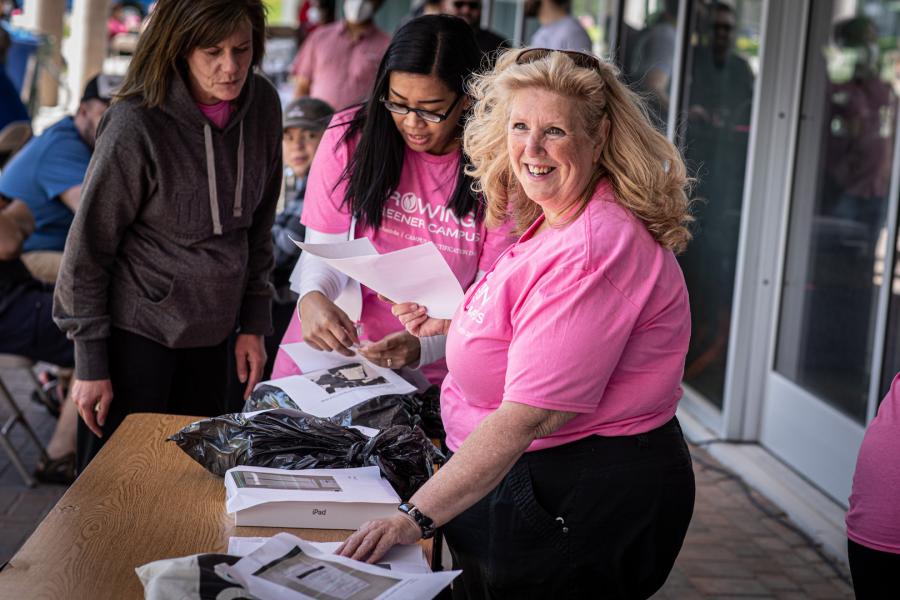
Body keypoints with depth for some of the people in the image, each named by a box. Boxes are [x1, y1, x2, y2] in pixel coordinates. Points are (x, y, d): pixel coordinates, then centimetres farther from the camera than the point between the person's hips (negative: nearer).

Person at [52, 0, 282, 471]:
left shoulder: (262, 105, -3)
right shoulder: (136, 125, -19)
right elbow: (88, 244, -11)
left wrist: (253, 324, 9)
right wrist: (90, 363, -9)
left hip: (210, 334, 5)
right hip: (137, 331, -5)